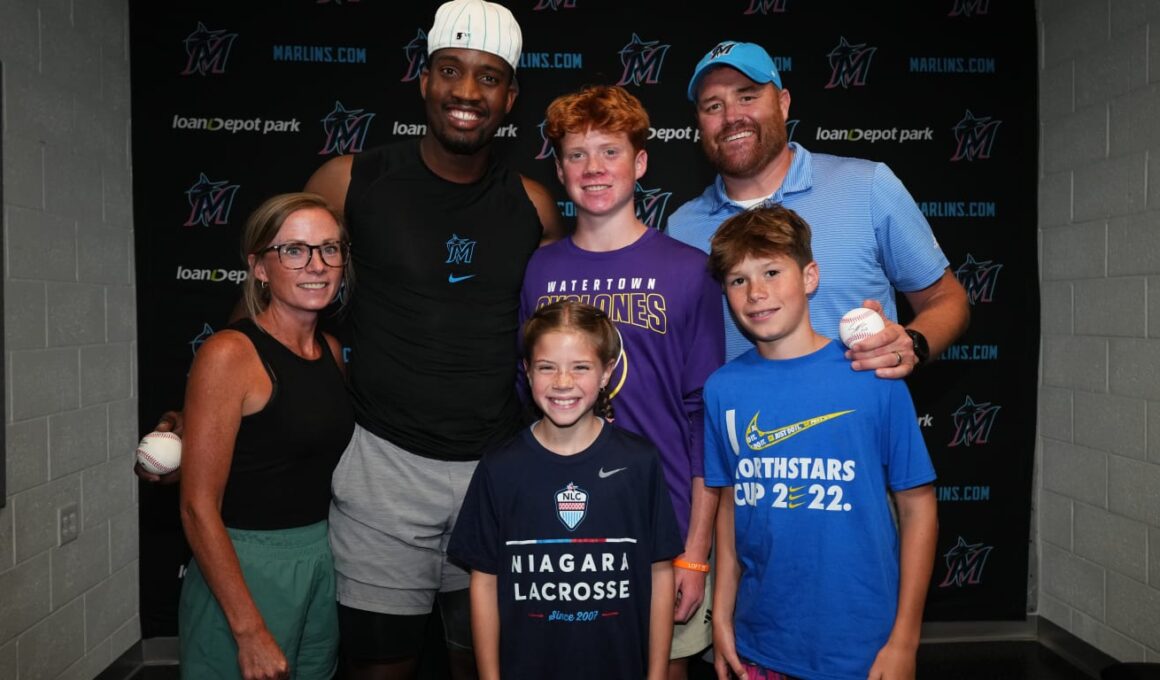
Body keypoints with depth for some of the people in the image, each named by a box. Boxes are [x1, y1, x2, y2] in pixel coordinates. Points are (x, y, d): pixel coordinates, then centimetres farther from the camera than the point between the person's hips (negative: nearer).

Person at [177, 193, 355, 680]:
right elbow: (198, 508, -17)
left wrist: (326, 554, 6)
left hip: (325, 562, 7)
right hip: (245, 569, -6)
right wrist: (250, 633, -18)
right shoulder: (229, 354, -16)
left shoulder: (331, 350, 4)